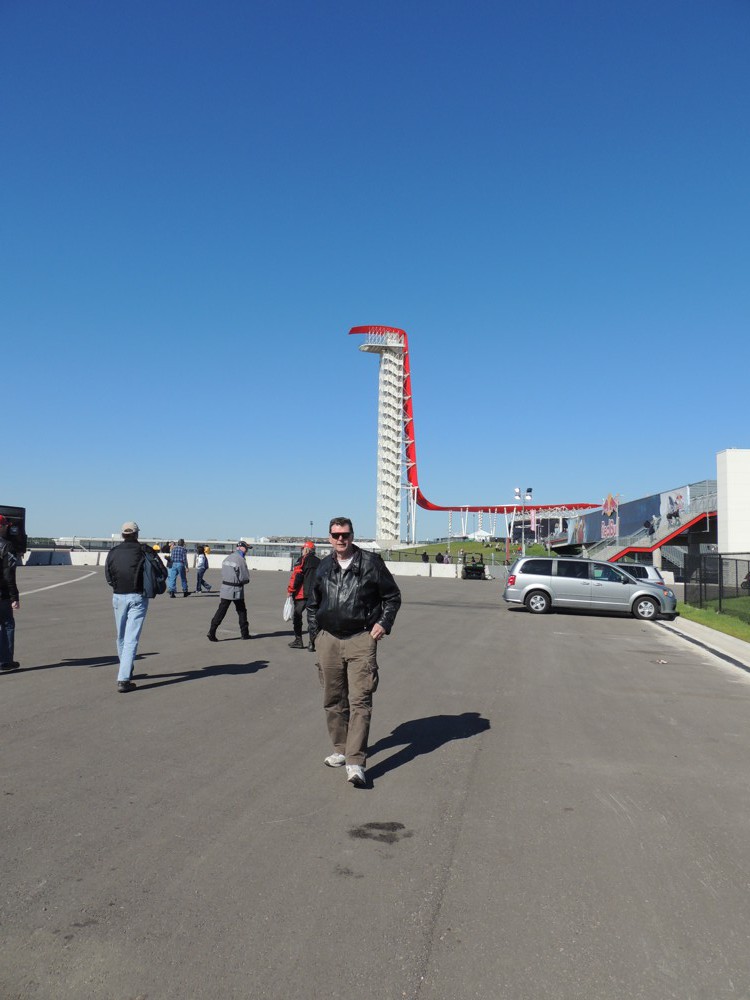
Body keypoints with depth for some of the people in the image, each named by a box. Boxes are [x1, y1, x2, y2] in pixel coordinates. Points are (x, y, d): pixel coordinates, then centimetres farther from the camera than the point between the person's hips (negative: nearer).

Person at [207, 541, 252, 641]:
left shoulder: (227, 558, 9)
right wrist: (245, 580, 7)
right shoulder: (240, 560, -15)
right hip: (236, 591, -6)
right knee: (242, 611, 10)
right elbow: (245, 578, -16)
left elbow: (223, 574, 12)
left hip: (225, 589, 6)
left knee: (221, 612, 5)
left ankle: (212, 632, -3)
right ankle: (245, 633, 17)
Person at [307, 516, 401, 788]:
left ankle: (355, 762, -10)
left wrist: (384, 623, -4)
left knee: (360, 700, -11)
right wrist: (315, 632, 13)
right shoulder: (323, 567, 11)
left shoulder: (371, 562, 0)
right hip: (328, 640, 4)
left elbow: (392, 596, 7)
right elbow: (312, 604, 23)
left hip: (361, 639, -4)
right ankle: (340, 749, 28)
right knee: (333, 700, 11)